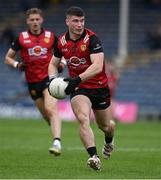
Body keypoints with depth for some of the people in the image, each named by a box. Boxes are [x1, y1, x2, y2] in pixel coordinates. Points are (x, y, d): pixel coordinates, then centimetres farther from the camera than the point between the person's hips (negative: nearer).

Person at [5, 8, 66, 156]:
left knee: (51, 109, -23)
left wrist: (61, 64, -2)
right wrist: (16, 64, -11)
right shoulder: (21, 38, 3)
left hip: (49, 77, -3)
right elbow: (8, 58, 10)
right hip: (32, 82, 3)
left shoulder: (51, 36, 3)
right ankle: (57, 136, 31)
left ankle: (57, 143, -35)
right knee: (46, 115, 7)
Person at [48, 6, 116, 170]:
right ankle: (94, 156, -34)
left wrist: (78, 79, -42)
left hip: (99, 87, -2)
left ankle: (109, 141, 53)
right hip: (78, 88, 2)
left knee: (104, 125, 16)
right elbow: (53, 64, 13)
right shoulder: (61, 41, -3)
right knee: (83, 119, -26)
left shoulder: (92, 38, -20)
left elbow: (97, 66, -31)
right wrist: (52, 78, -9)